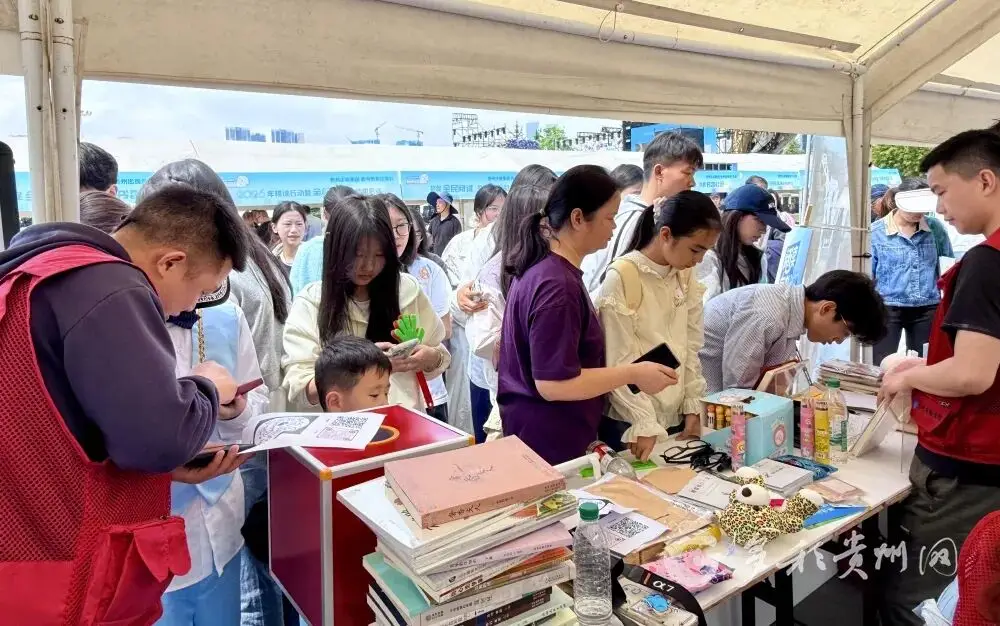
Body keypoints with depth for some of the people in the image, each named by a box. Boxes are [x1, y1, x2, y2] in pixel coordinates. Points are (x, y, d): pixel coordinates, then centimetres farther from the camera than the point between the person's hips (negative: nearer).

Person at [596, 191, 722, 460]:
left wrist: (693, 407, 3)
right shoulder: (621, 278, -16)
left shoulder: (686, 276, 5)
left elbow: (691, 346, 8)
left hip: (676, 418, 6)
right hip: (631, 423, -6)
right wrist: (644, 423, -19)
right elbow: (619, 362, -17)